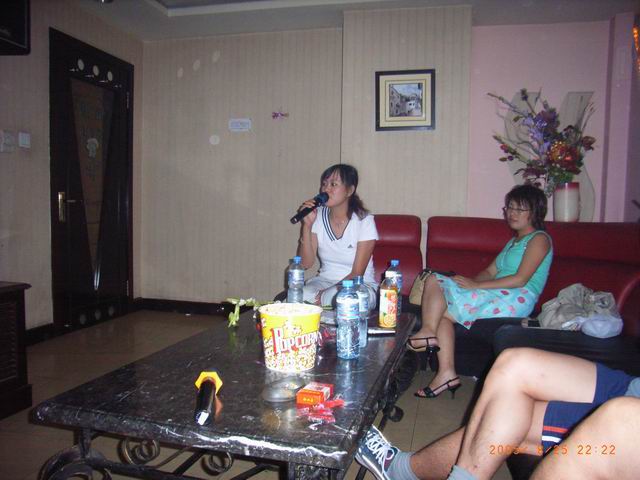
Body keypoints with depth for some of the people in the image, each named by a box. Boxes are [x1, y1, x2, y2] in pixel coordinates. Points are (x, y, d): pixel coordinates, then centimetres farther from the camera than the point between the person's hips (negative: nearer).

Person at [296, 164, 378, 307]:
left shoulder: (364, 220, -12)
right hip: (324, 280, 2)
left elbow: (357, 273, -12)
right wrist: (307, 225, -18)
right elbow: (306, 263, -6)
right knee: (301, 296, -31)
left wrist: (326, 295, -24)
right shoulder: (317, 216, -1)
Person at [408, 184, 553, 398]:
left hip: (515, 299, -8)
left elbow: (521, 279, -13)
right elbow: (491, 271, 20)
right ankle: (446, 373, -15)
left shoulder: (539, 239, 0)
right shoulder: (513, 241, 29)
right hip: (496, 296, 9)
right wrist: (471, 282, -2)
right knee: (441, 313, -12)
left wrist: (476, 285, -16)